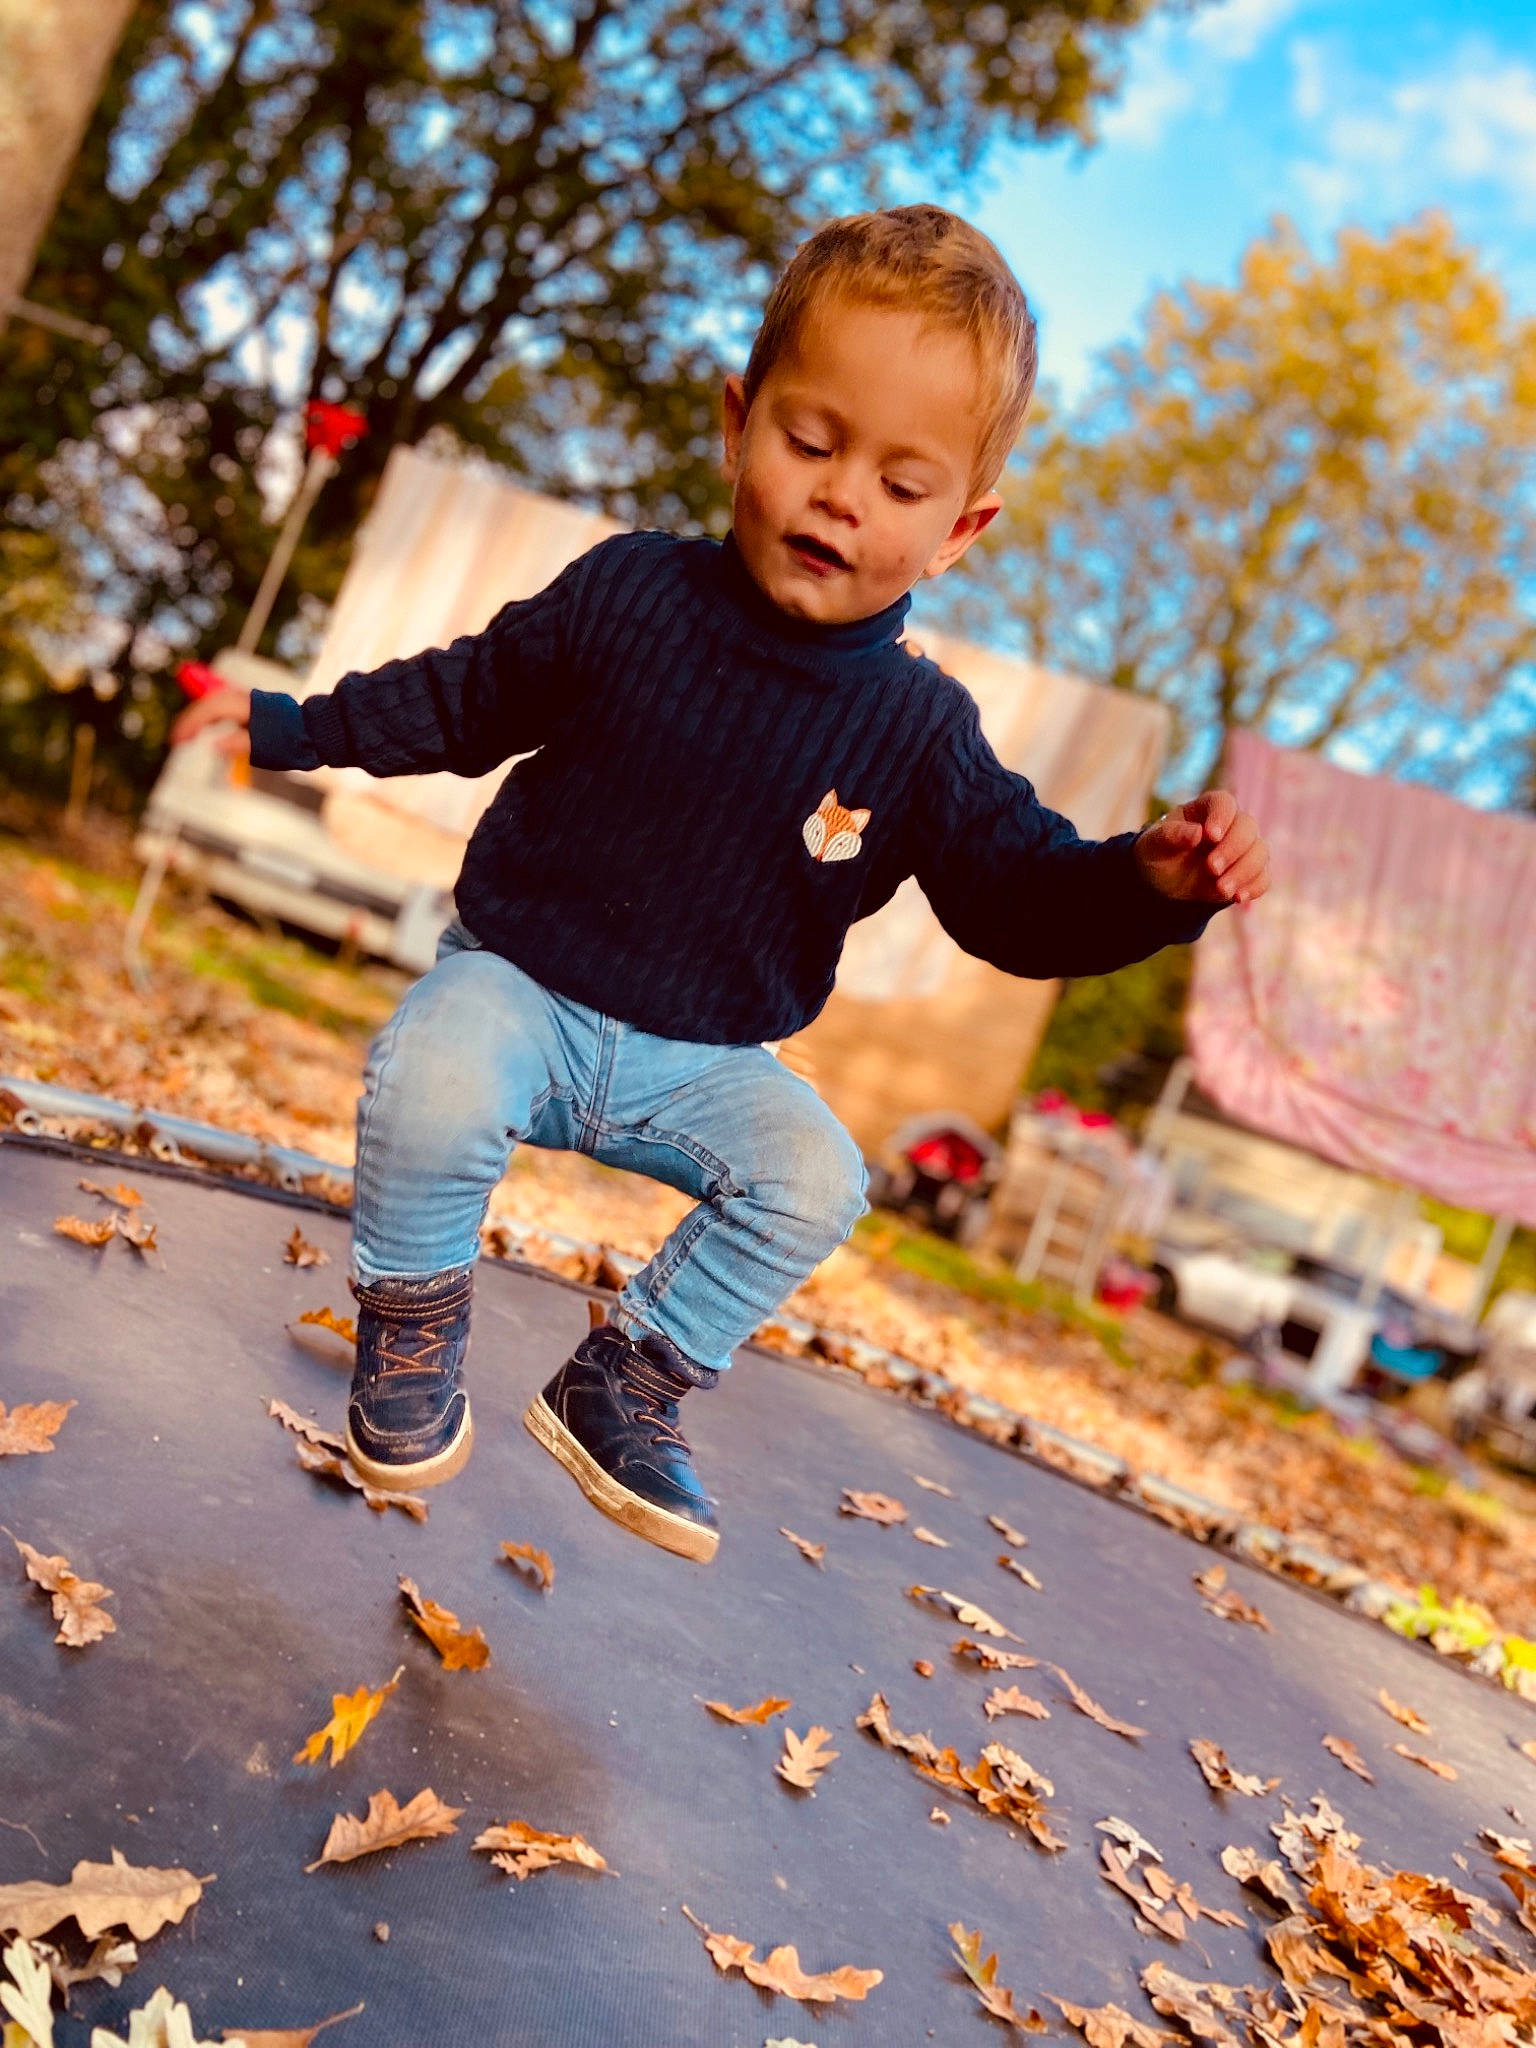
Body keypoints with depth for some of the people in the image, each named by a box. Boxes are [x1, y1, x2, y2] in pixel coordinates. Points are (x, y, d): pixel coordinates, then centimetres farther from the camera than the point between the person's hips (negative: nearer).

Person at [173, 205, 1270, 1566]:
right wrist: (294, 724, 8)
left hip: (701, 1062, 2)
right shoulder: (625, 597, -8)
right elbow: (466, 699, 7)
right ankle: (412, 1328, 0)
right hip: (516, 986, -1)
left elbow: (1020, 889, -6)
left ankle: (628, 1384, 2)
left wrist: (1148, 882, -25)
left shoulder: (920, 730, -7)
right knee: (430, 1089, -31)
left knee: (815, 1179, -22)